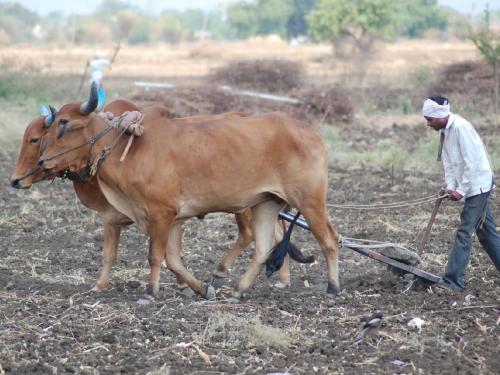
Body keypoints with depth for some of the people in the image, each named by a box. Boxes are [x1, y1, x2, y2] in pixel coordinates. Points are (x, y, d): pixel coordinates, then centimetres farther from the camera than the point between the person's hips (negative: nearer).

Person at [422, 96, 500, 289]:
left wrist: (461, 191, -20)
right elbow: (449, 162, 11)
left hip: (477, 185, -10)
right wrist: (450, 186, -3)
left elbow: (472, 163, -23)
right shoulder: (445, 131, 8)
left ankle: (453, 281, -9)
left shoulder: (461, 128, -21)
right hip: (474, 188, 10)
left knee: (464, 234, -10)